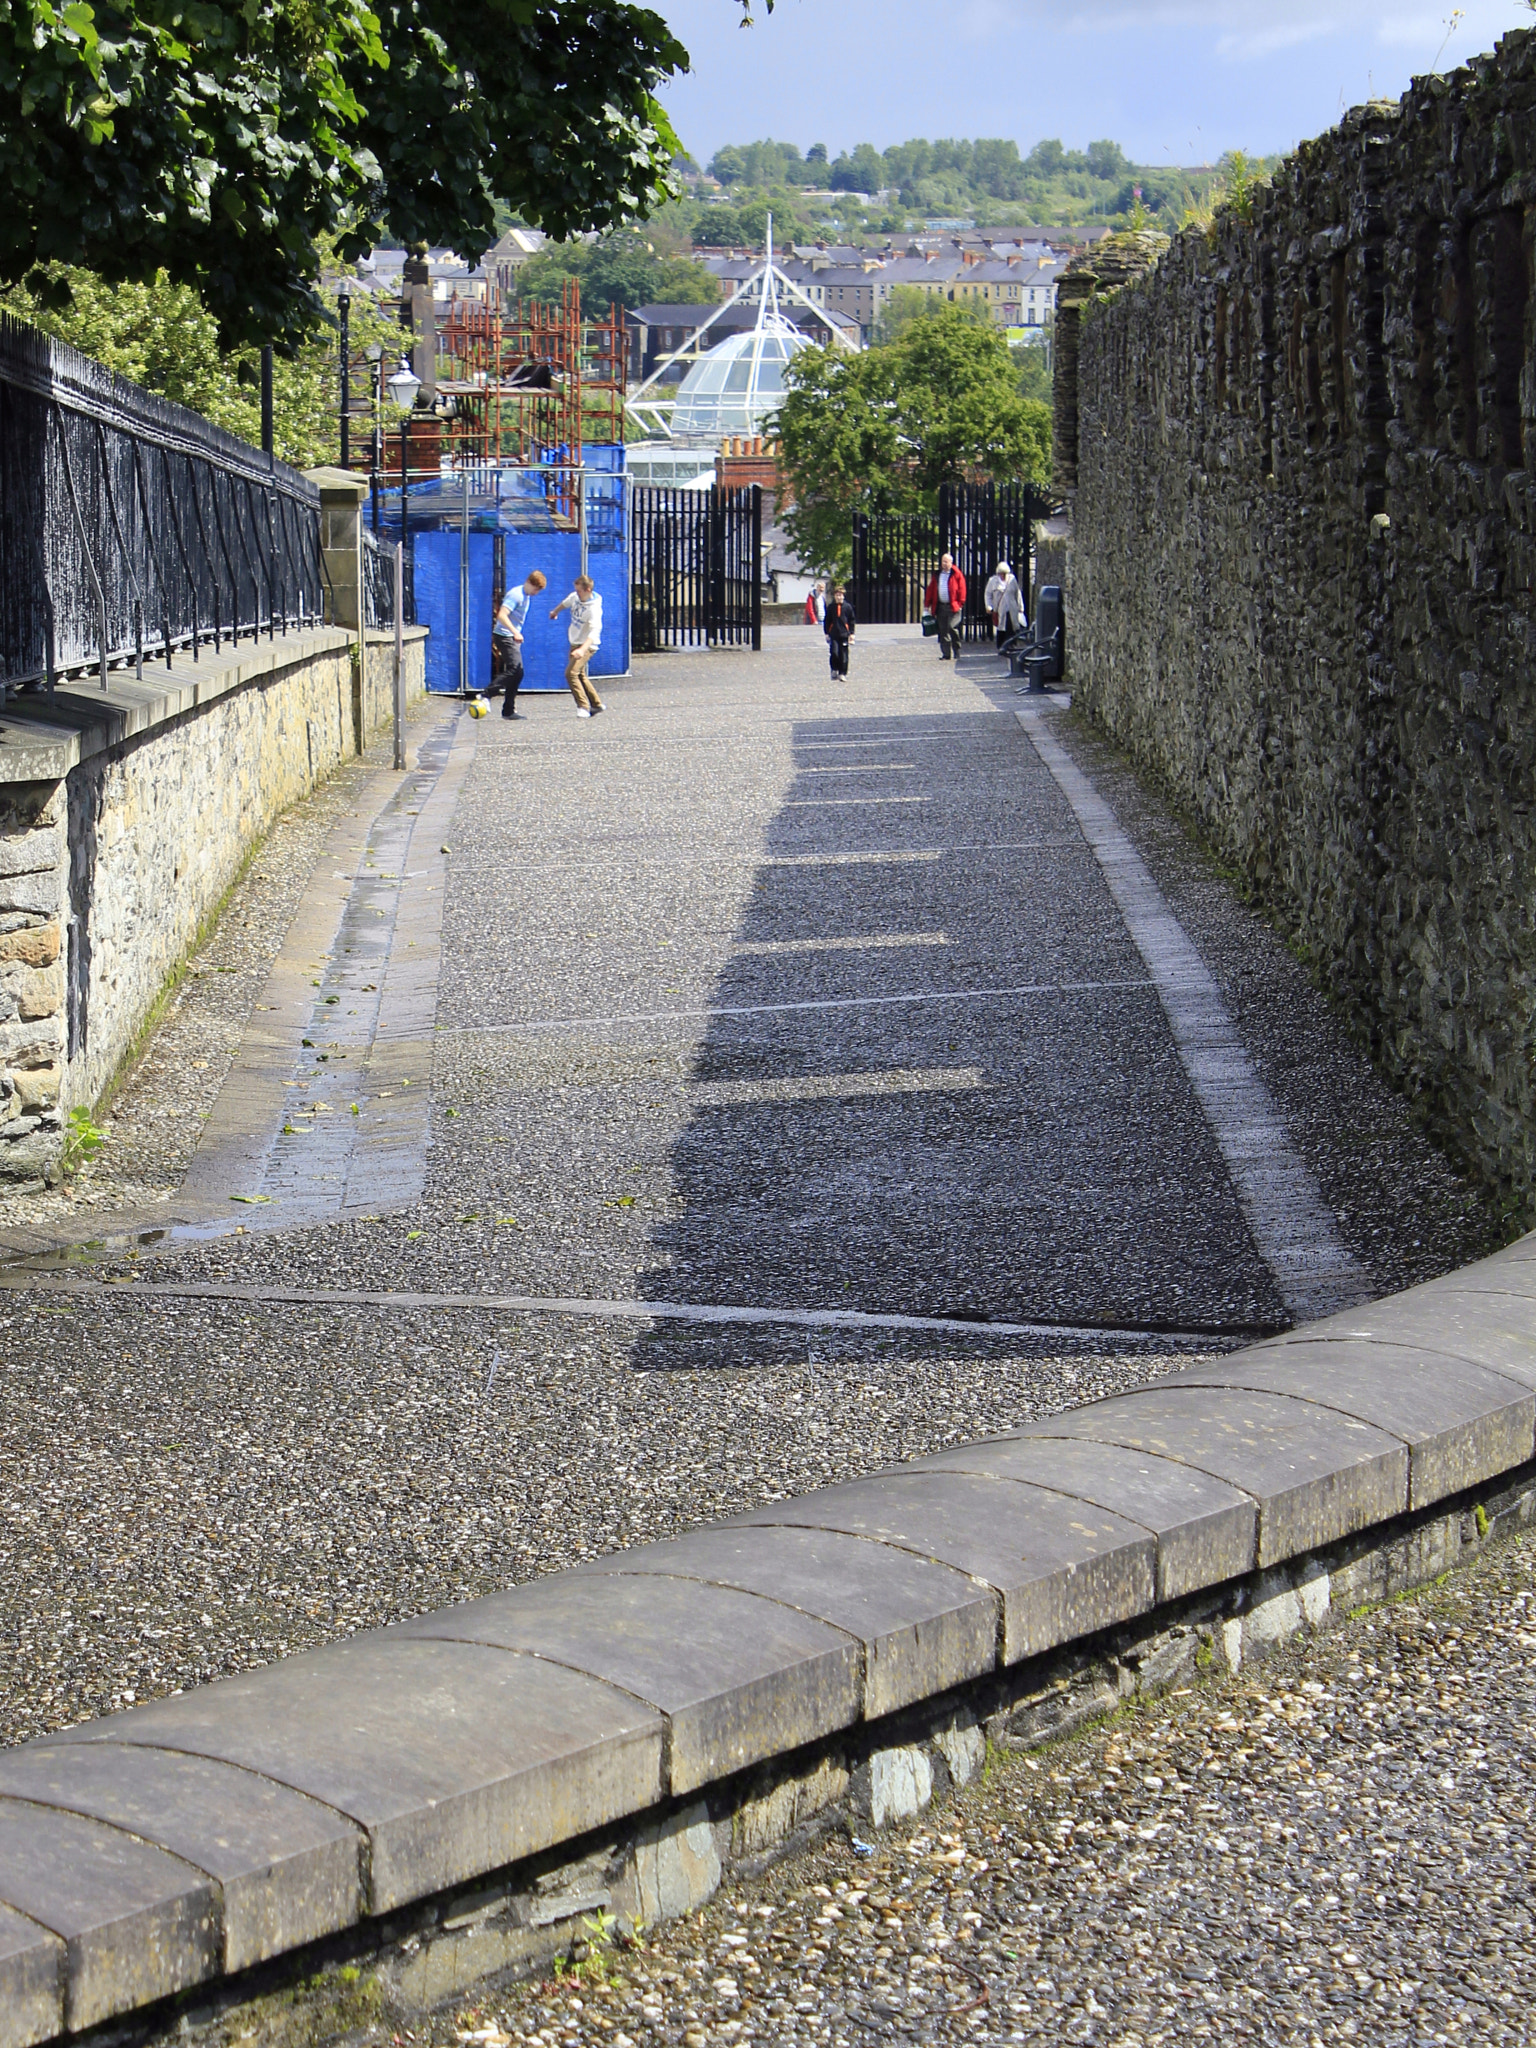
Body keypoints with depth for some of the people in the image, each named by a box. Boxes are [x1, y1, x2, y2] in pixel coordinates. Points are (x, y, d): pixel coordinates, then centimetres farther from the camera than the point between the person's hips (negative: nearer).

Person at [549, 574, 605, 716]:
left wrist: (582, 649, -54)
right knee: (580, 675, 18)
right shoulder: (575, 597, -3)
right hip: (575, 643, 9)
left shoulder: (594, 609, -27)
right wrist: (555, 612, 42)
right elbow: (565, 603, 22)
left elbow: (594, 632, -40)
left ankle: (583, 707, -20)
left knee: (571, 673, -23)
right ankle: (596, 704, 31)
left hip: (587, 645, -9)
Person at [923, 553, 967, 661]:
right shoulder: (936, 575, 13)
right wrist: (927, 604, 11)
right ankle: (945, 653, 10)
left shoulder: (956, 575, 0)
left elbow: (962, 589, -2)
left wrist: (960, 603, -8)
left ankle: (957, 652, 0)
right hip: (940, 607, 5)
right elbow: (930, 590, 15)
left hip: (953, 607, -5)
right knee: (943, 631, 4)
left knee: (952, 628, -15)